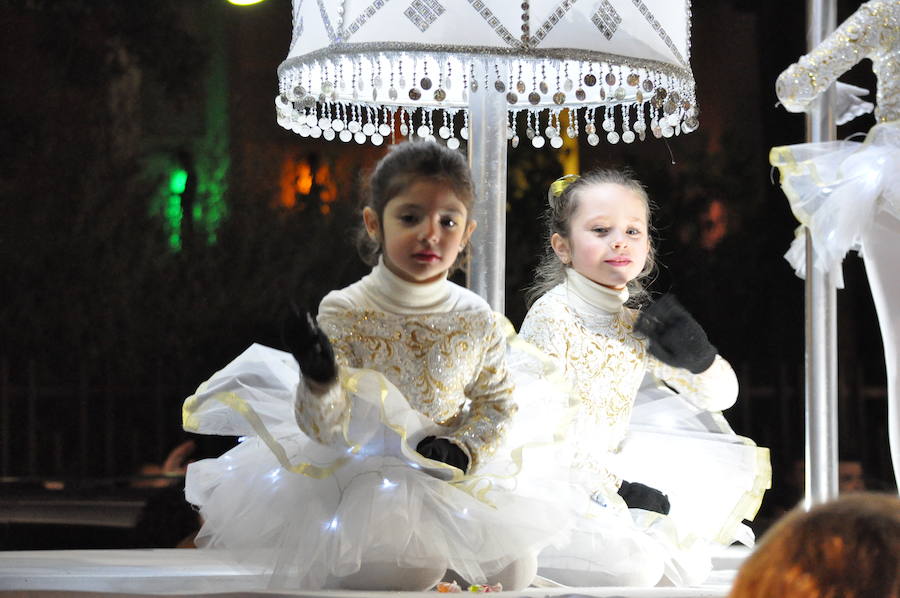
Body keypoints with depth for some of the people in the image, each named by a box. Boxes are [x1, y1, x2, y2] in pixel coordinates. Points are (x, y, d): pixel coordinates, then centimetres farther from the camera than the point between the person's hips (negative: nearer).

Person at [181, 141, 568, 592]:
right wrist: (320, 381, -38)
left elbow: (496, 403, 6)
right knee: (415, 572, -25)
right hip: (360, 472, -4)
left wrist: (462, 448, -14)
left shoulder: (478, 322, -6)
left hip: (447, 477, 4)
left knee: (513, 569, -6)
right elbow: (325, 428, -16)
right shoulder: (343, 313, -14)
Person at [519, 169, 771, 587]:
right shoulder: (551, 315, -15)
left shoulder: (637, 325, 4)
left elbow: (721, 395, 12)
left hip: (603, 473, 7)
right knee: (636, 565, -26)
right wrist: (608, 489, -22)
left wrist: (698, 357, -12)